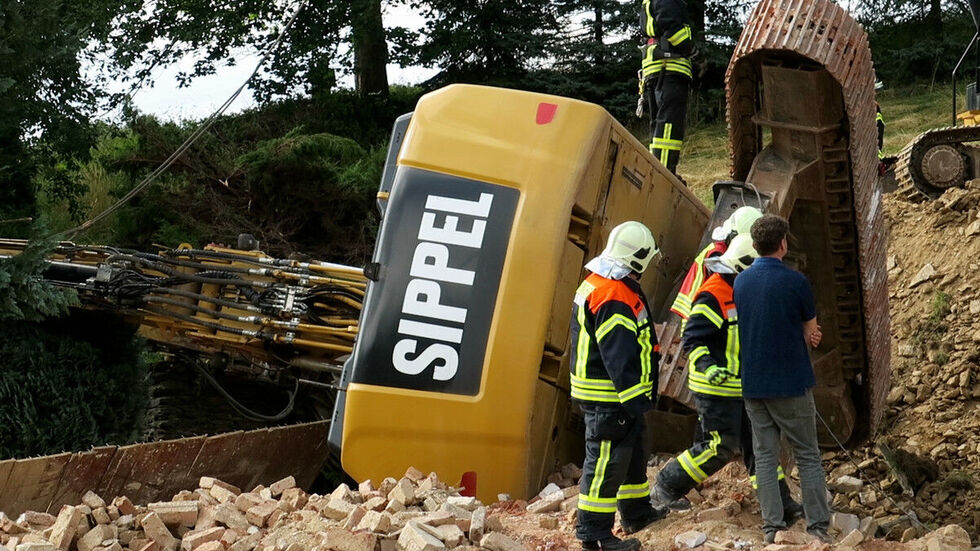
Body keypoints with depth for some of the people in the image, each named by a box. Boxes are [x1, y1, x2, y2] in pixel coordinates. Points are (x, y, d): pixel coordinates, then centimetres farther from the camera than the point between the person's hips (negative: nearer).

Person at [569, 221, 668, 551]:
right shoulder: (614, 296, -23)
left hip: (613, 397, 11)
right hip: (608, 399, -11)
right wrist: (635, 400, -25)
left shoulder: (597, 284, 12)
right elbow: (619, 356, -27)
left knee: (632, 452, 22)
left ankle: (636, 513, 36)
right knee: (606, 463, -5)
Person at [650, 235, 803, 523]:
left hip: (742, 387, 9)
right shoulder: (713, 296, -19)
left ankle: (779, 503, 18)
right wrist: (708, 367, -36)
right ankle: (666, 487, 6)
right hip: (717, 389, -9)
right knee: (720, 447, -7)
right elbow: (692, 339, -22)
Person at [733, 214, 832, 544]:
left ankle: (772, 527, 8)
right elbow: (812, 333, -2)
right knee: (808, 456, 5)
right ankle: (818, 526, 5)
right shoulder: (795, 281, -12)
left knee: (765, 456, 9)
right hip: (791, 382, -4)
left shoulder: (740, 282, 3)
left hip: (752, 384, 4)